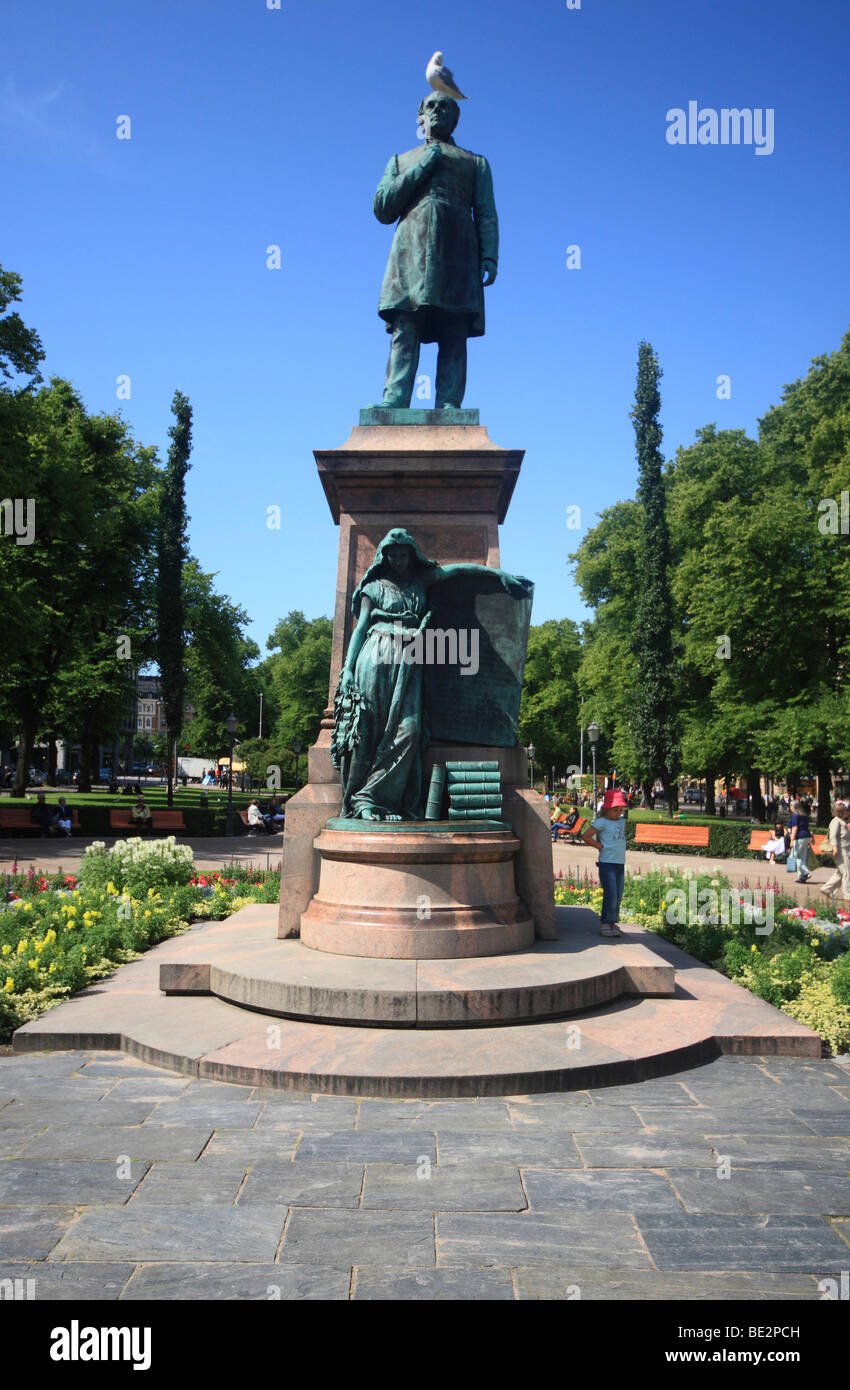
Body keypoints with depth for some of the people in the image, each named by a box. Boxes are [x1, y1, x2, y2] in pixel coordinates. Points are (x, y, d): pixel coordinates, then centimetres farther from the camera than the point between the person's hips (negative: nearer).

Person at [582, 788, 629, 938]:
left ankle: (613, 923, 14)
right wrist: (601, 846, -9)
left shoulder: (622, 821, 15)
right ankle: (605, 923, -2)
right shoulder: (602, 822, -7)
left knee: (618, 896, 6)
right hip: (607, 863, -7)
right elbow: (585, 836, -12)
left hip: (620, 863, 7)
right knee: (611, 894, -11)